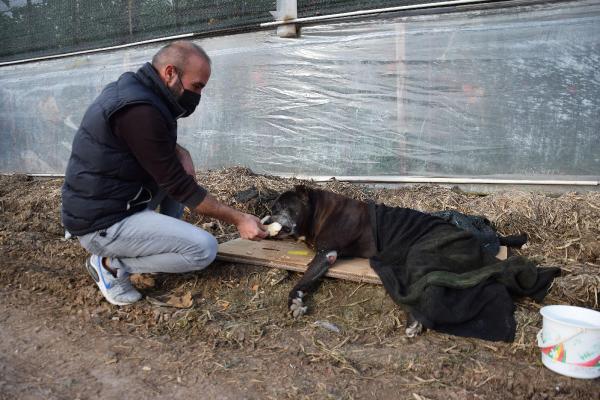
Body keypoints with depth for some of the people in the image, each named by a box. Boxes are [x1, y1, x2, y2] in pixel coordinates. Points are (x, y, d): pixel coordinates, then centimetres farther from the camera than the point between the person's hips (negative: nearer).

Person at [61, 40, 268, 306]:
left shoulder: (131, 87, 4)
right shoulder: (139, 111, -26)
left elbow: (159, 142, 21)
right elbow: (178, 186, -22)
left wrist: (180, 152, -1)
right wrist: (238, 219, -15)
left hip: (96, 204, 10)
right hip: (103, 225, -10)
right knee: (204, 249, -15)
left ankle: (166, 241, 13)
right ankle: (111, 264, -3)